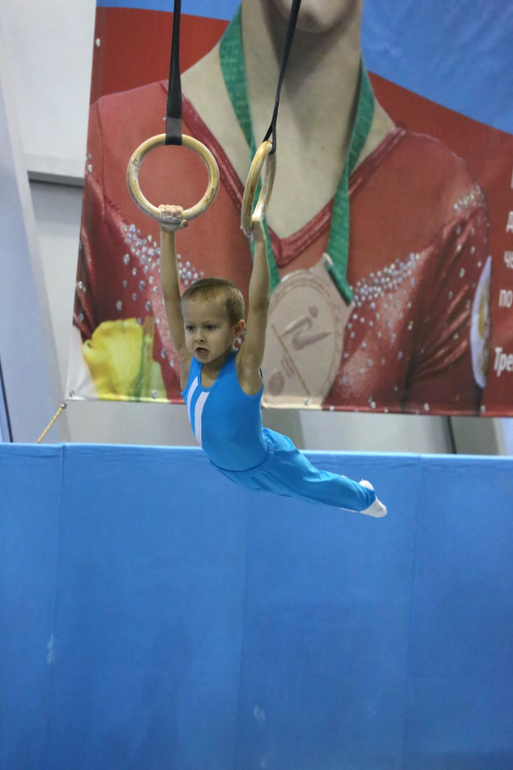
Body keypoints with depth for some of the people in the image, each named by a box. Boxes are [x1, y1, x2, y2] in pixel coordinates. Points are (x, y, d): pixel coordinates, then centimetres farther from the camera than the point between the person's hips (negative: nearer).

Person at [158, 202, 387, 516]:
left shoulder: (244, 369, -33)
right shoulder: (189, 363, -23)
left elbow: (258, 305, -46)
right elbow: (170, 296, -30)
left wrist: (259, 241, -54)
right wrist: (167, 235, -35)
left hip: (267, 465, -5)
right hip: (226, 466, 5)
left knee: (315, 485, 21)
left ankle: (364, 495, 51)